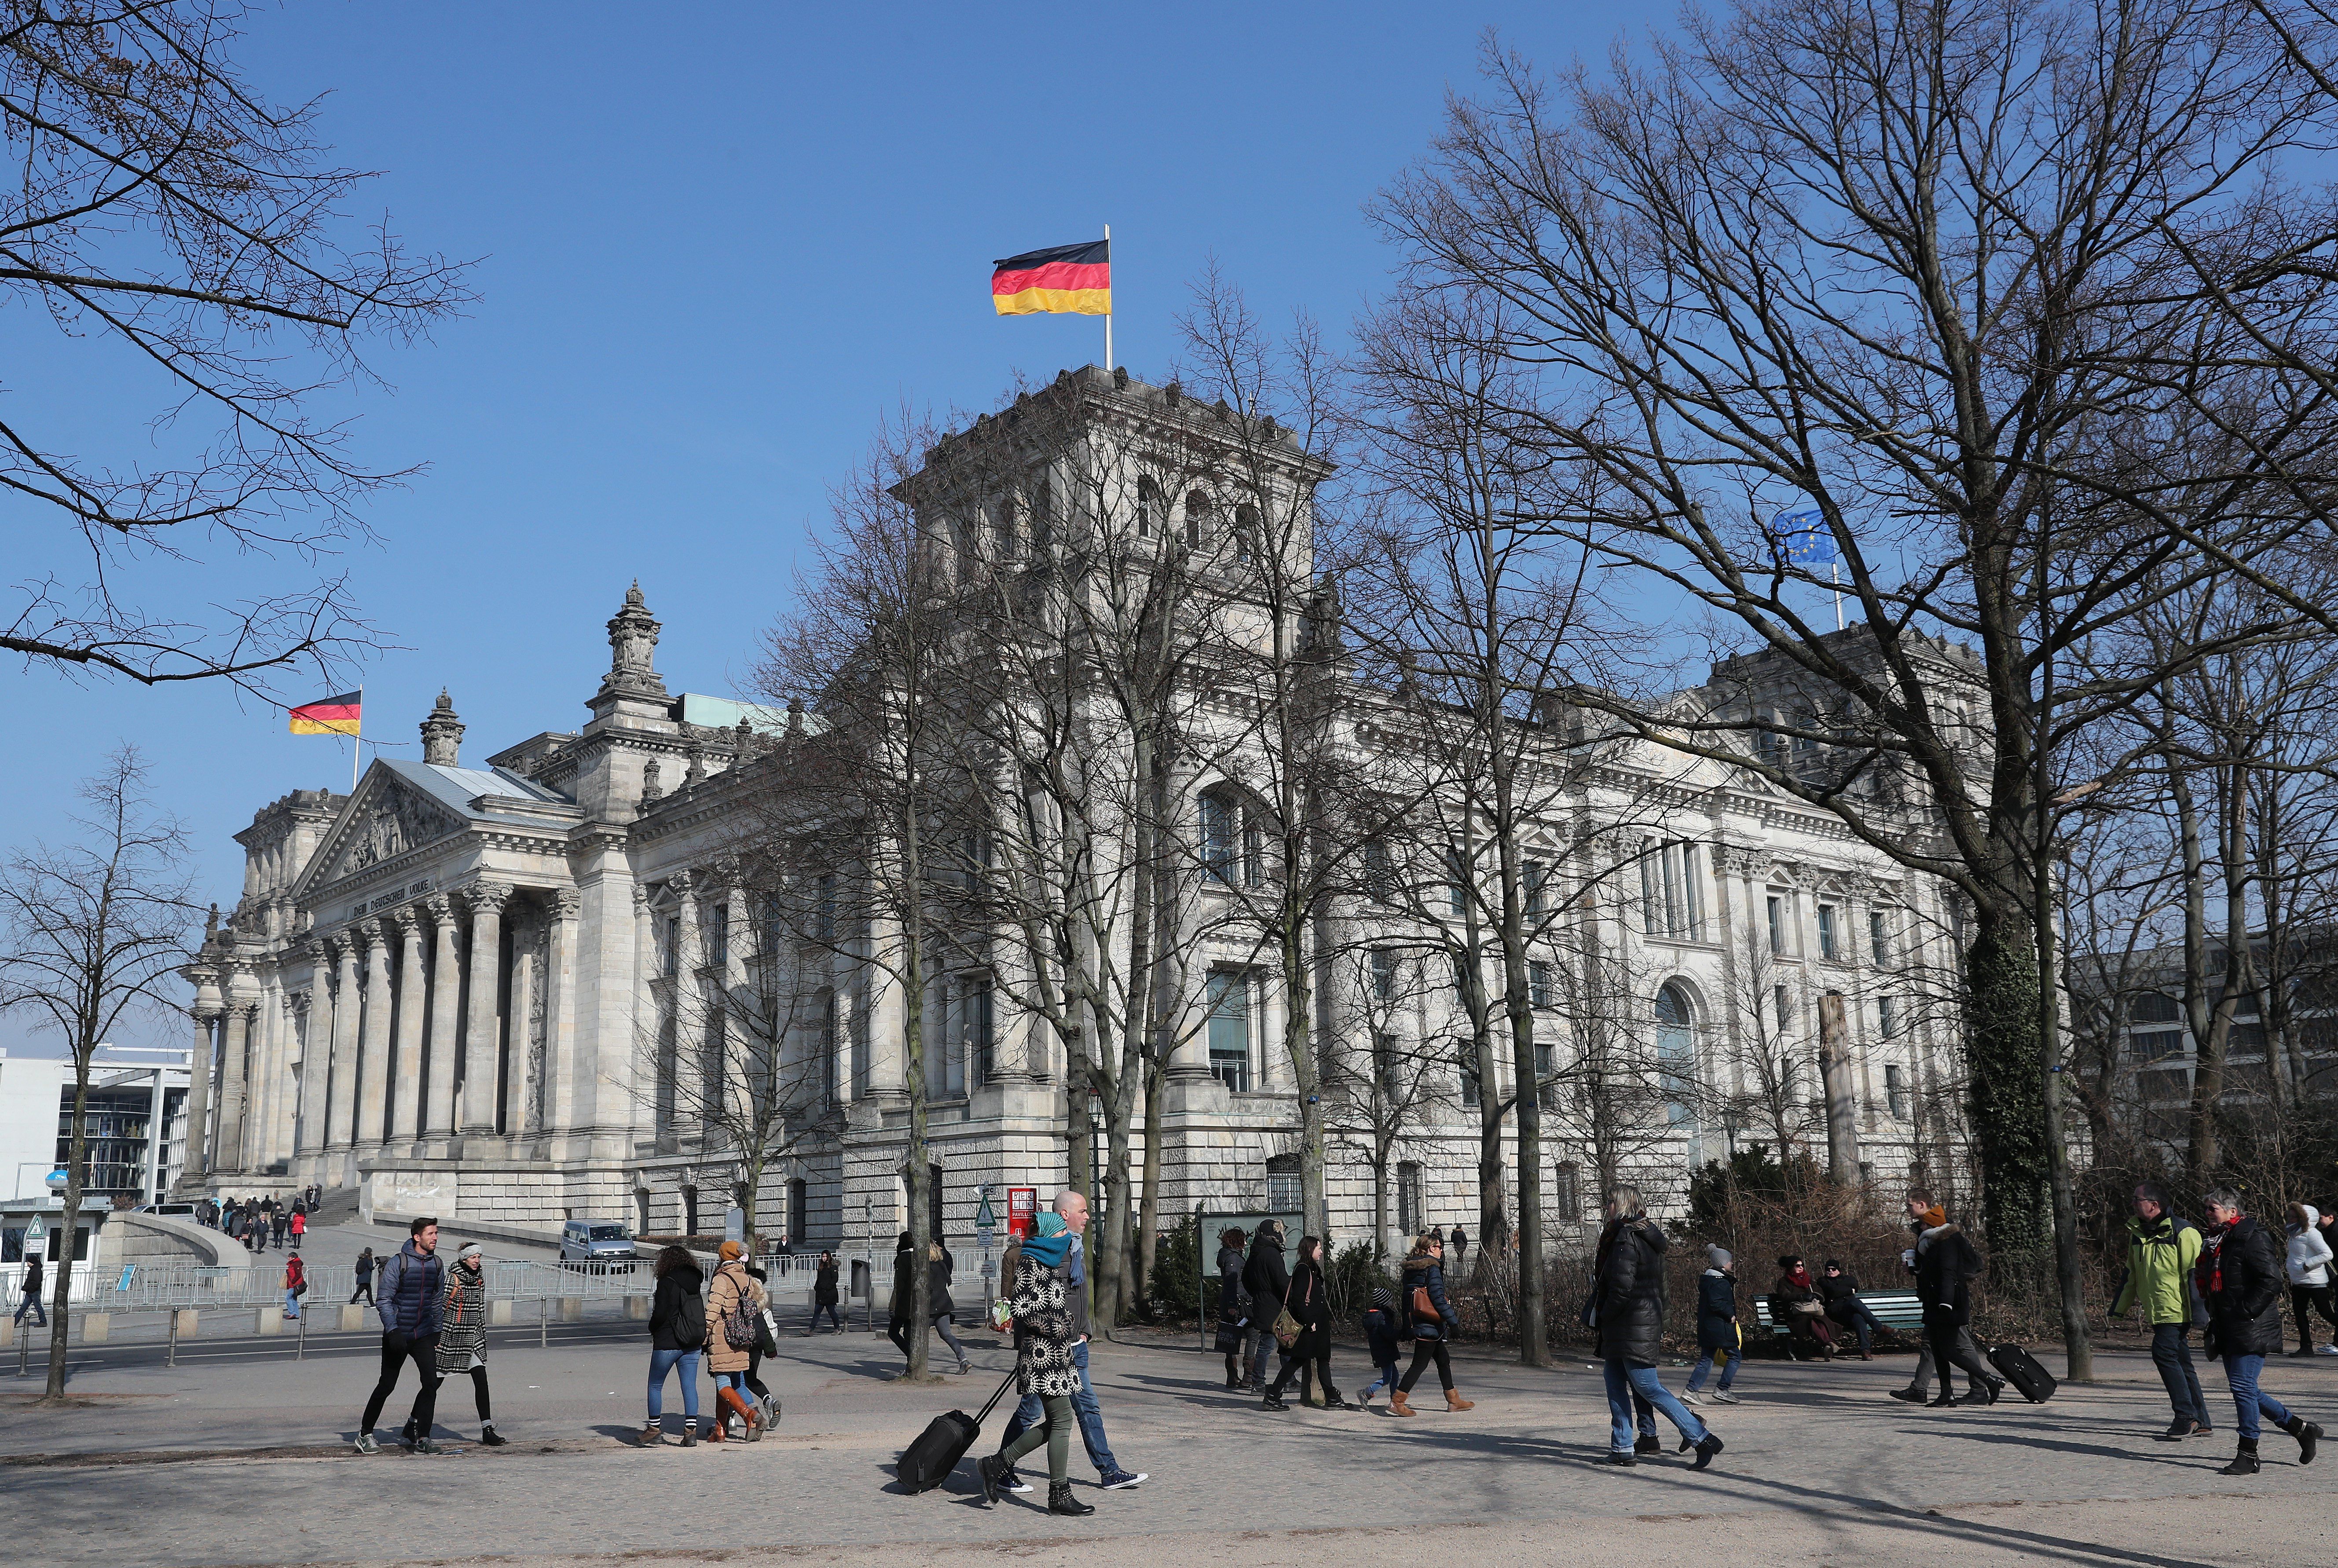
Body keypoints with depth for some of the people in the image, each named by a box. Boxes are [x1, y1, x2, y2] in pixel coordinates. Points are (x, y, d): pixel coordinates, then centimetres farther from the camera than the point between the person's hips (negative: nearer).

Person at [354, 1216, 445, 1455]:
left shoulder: (437, 1265, 6)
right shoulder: (398, 1263, -10)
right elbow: (384, 1301, -10)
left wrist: (436, 1333, 16)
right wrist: (392, 1330, -20)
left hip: (424, 1335, 4)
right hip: (397, 1335, -4)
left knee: (431, 1383, -10)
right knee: (386, 1386, 3)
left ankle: (422, 1439, -5)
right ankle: (365, 1434, 21)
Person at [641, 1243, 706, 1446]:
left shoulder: (667, 1283, -12)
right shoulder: (695, 1282, 7)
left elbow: (660, 1313, -15)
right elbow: (701, 1311, 9)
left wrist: (652, 1329, 3)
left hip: (667, 1343, -6)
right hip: (693, 1344, 6)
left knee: (655, 1386, 10)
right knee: (690, 1386, 5)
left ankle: (654, 1430, 14)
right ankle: (691, 1432, -1)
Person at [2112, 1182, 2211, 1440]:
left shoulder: (2182, 1232, -10)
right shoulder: (2137, 1233, 13)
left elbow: (2195, 1275, -12)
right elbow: (2132, 1276, 22)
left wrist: (2198, 1316, -15)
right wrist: (2119, 1310, 21)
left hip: (2176, 1310, -8)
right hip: (2157, 1311, 8)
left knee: (2163, 1353, -17)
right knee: (2181, 1364, 10)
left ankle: (2186, 1416, -10)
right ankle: (2200, 1422, 16)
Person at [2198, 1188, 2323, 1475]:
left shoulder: (2252, 1239, -11)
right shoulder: (2217, 1241, 16)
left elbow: (2271, 1282, -18)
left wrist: (2246, 1312, -19)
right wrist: (2215, 1324, 16)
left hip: (2252, 1330, -9)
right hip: (2229, 1330, 9)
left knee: (2242, 1385, -9)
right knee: (2243, 1388, 11)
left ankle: (2248, 1455, -1)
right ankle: (2300, 1428, 27)